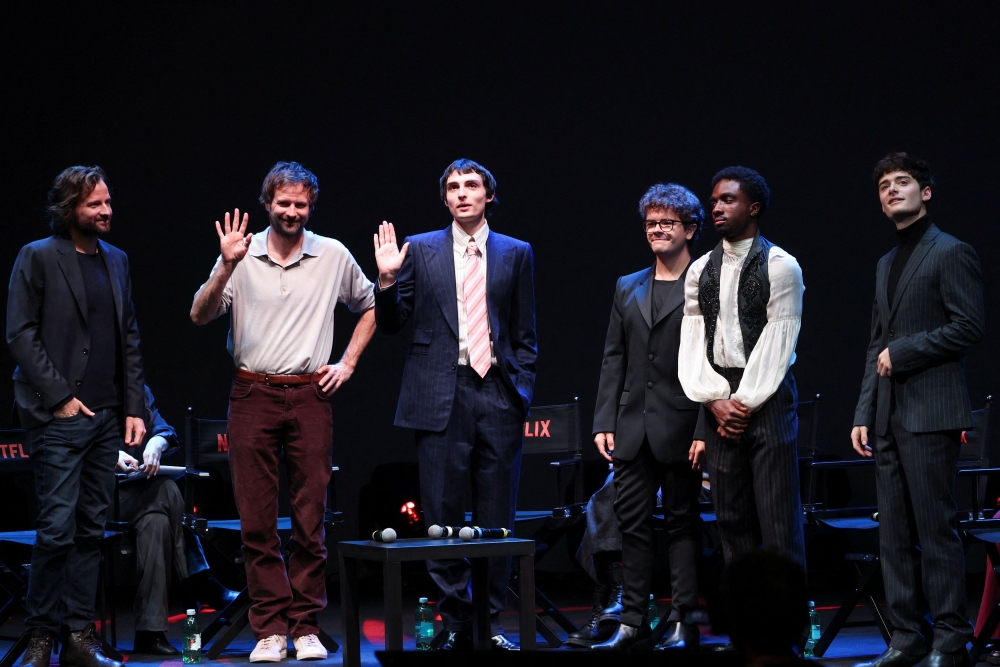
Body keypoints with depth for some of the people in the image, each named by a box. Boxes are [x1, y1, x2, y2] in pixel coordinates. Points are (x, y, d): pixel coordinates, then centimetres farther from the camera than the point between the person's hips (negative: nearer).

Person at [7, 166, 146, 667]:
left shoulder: (116, 261, 15)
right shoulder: (37, 258, -3)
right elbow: (21, 334, -7)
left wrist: (133, 408, 10)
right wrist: (59, 397, -12)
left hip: (107, 417, 6)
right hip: (60, 417, -6)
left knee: (91, 530, 6)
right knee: (57, 528, -8)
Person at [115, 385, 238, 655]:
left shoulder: (140, 391, 16)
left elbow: (162, 429, 6)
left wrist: (157, 442, -19)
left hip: (134, 486, 5)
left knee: (157, 521, -29)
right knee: (165, 491, -29)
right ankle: (197, 581, -21)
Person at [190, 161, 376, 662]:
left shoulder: (334, 256, 6)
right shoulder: (242, 255, 3)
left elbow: (370, 308, 20)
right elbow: (200, 316, -5)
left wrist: (347, 363, 10)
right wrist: (226, 267, -19)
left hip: (309, 396, 0)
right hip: (252, 396, 0)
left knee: (310, 521, 1)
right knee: (256, 520, 0)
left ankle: (305, 627, 8)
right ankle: (270, 629, 5)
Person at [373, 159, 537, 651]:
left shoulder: (516, 254, 10)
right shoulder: (419, 250, 8)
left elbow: (525, 334, 12)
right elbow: (391, 324, 8)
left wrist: (523, 390, 3)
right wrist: (388, 280, -8)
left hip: (497, 393, 1)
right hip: (440, 394, -1)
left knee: (497, 520, 4)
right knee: (442, 518, 0)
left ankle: (493, 624, 12)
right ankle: (455, 624, 8)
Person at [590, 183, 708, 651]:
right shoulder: (628, 289, 15)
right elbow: (613, 360, 13)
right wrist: (603, 422, 5)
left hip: (679, 428, -5)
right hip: (632, 429, 5)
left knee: (682, 523, 2)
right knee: (633, 525, 6)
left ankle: (683, 623, 6)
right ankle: (633, 623, 10)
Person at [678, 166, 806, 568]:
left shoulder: (781, 267, -2)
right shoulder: (700, 271, 12)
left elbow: (777, 343, -8)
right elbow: (692, 342, 7)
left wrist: (745, 402, -12)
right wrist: (715, 400, -6)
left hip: (767, 396, -5)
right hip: (719, 400, 5)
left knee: (778, 516, -6)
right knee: (732, 517, 6)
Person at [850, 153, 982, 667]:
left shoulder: (951, 253, -2)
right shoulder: (886, 264, 21)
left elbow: (970, 327, -11)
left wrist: (904, 351, -11)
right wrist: (864, 413, 13)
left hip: (929, 412, -8)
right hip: (888, 417, 8)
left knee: (936, 529, -8)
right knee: (895, 535, 6)